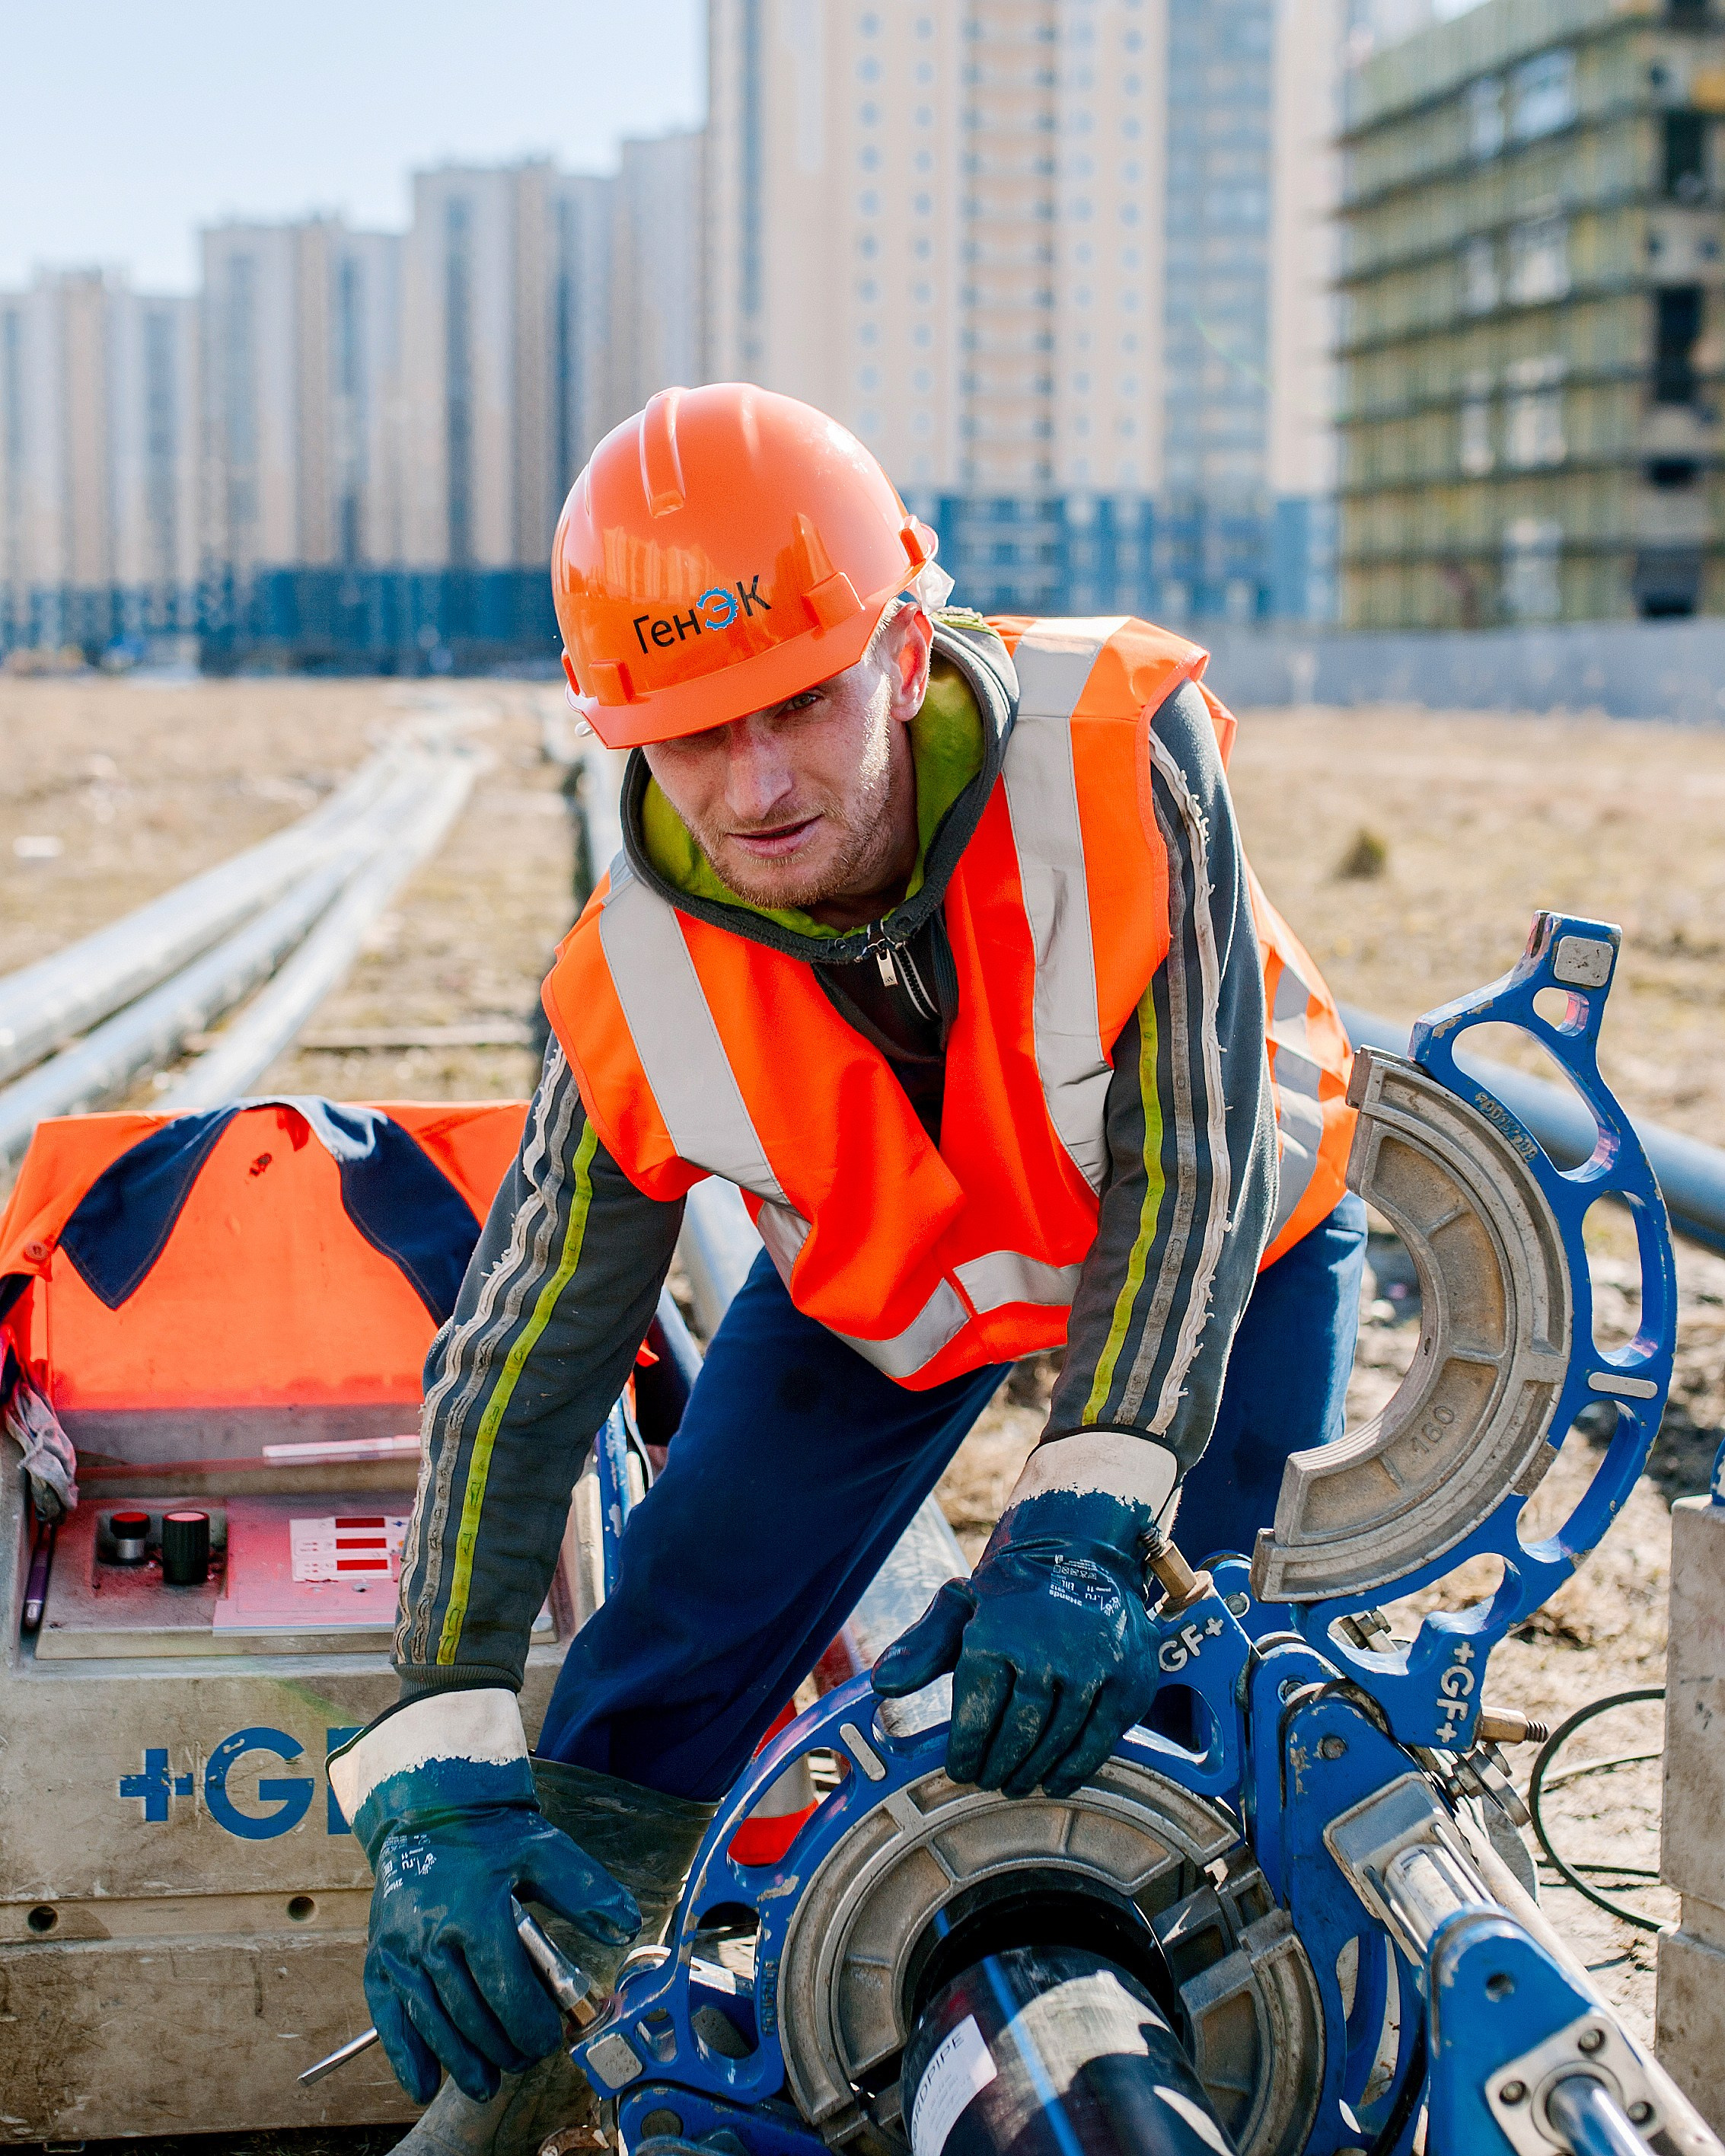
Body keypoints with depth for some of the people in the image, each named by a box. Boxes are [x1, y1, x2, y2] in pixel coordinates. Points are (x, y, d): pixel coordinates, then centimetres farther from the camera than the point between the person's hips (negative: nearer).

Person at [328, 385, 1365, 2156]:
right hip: (883, 1272, 2)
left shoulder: (1119, 752, -37)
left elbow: (1193, 1169, -35)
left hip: (1221, 1236, -1)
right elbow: (516, 1369, -24)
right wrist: (440, 1776, -32)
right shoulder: (640, 988, -29)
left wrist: (1082, 1518, -47)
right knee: (668, 1647, -5)